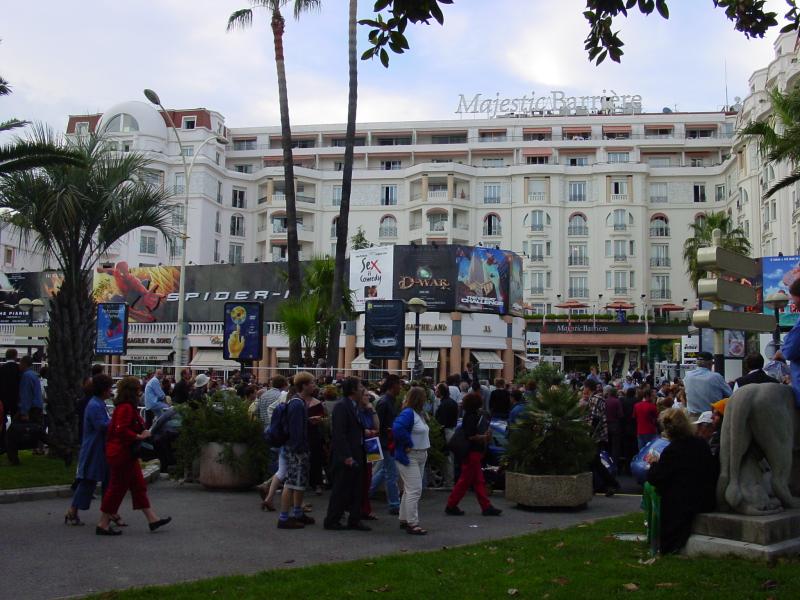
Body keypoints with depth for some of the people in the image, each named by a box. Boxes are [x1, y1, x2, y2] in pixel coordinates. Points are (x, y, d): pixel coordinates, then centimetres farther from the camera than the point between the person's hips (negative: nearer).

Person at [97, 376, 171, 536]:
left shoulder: (127, 407, 14)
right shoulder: (125, 408, -19)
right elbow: (121, 430, -28)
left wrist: (141, 432, 10)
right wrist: (139, 436, -20)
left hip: (125, 454, 11)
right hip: (121, 454, -11)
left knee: (139, 486, 12)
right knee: (117, 488, -2)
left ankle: (152, 519, 17)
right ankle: (103, 525, 8)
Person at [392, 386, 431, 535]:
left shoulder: (419, 413, 11)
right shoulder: (408, 413, -18)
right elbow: (397, 428, -33)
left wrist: (425, 448, 8)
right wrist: (408, 444, -22)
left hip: (420, 456, 10)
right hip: (409, 457, -10)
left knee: (410, 489, 16)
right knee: (414, 490, -10)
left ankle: (404, 520, 25)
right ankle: (412, 524, -6)